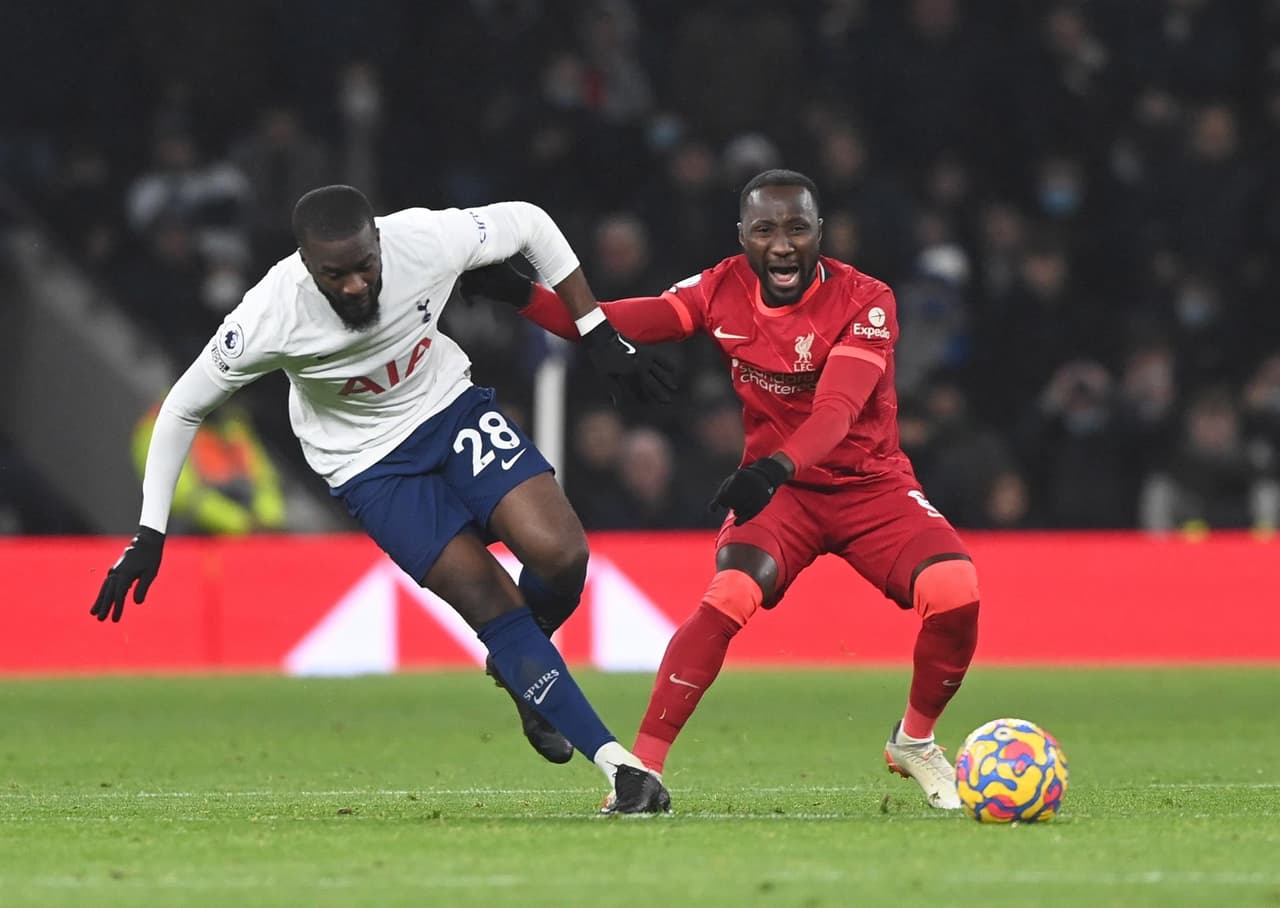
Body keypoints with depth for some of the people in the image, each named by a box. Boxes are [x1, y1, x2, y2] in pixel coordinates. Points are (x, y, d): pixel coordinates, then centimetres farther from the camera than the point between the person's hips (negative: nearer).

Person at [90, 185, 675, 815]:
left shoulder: (426, 240, -25)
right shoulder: (271, 318, -29)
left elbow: (527, 223, -5)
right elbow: (183, 409, -13)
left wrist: (601, 339, -4)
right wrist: (149, 537, -14)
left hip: (451, 405, 3)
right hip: (368, 462, -3)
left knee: (559, 554, -16)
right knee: (492, 607, -14)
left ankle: (519, 670, 19)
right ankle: (616, 763, -6)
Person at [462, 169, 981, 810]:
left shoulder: (864, 302, -18)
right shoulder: (724, 290, -7)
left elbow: (837, 411, -31)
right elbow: (609, 323, -8)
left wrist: (776, 467, -50)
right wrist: (515, 293, -22)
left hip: (871, 485, -1)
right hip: (777, 488, 1)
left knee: (954, 594, -24)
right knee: (728, 600, -29)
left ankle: (915, 742, 4)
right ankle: (641, 769, -24)